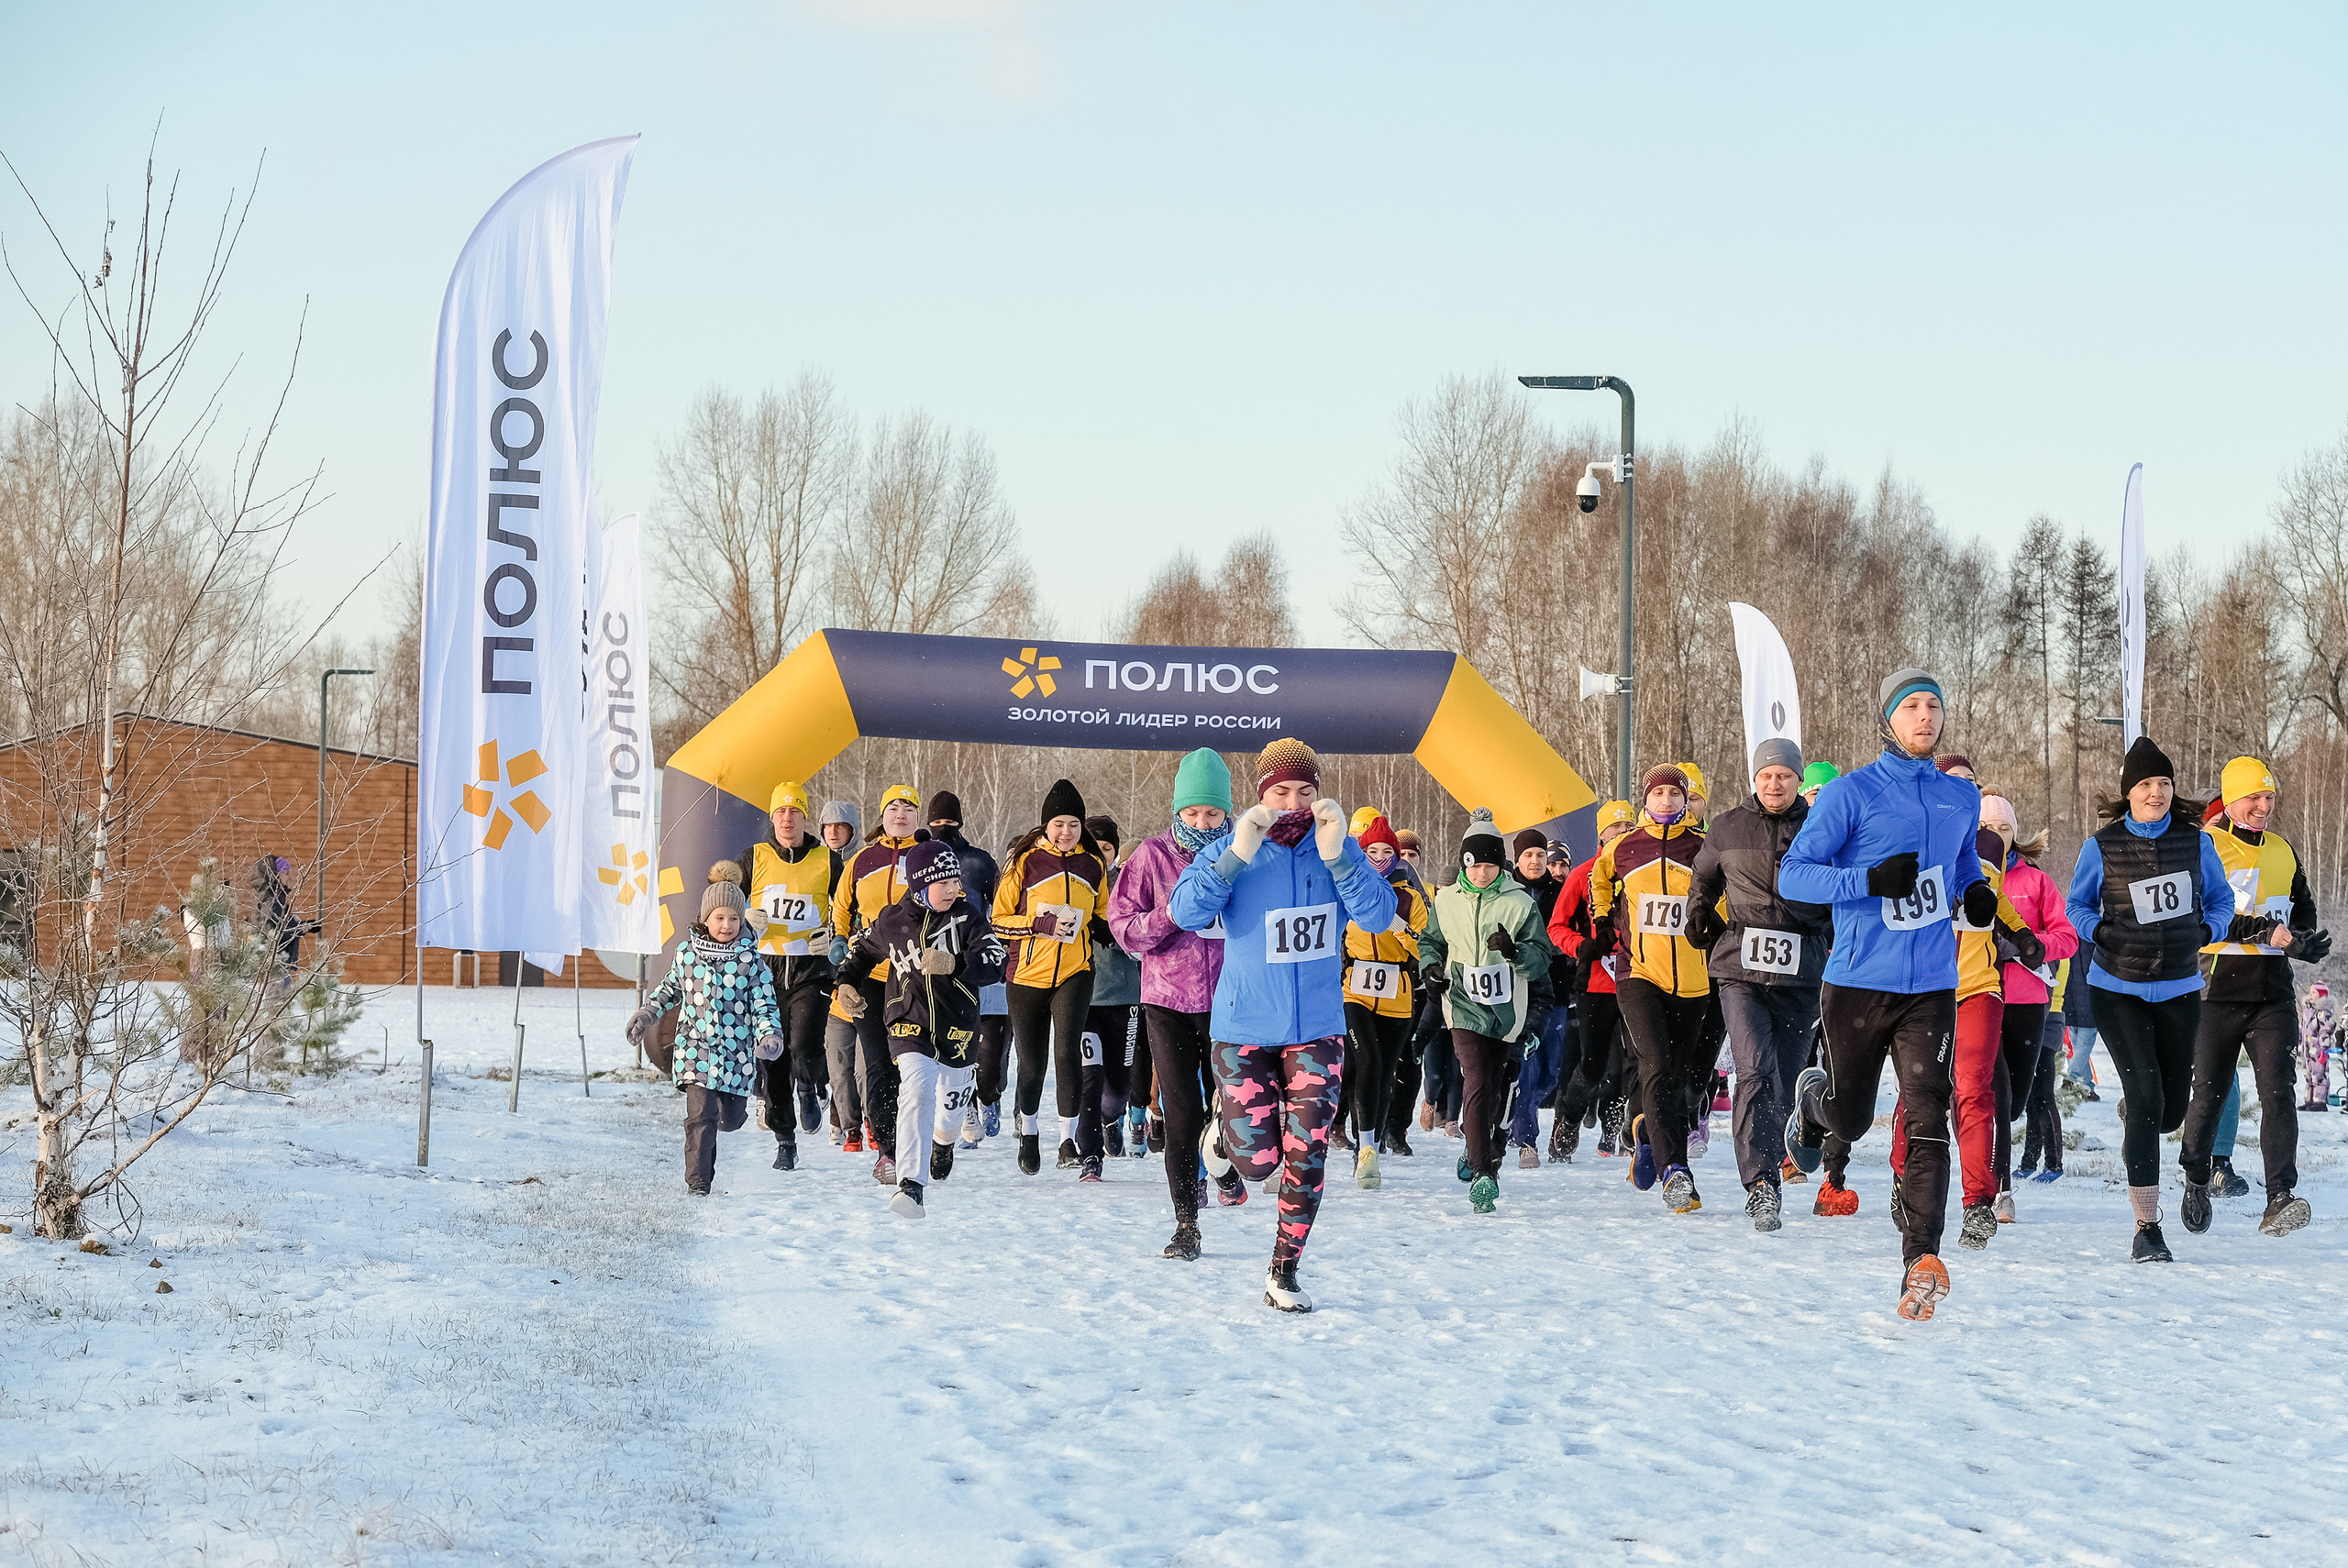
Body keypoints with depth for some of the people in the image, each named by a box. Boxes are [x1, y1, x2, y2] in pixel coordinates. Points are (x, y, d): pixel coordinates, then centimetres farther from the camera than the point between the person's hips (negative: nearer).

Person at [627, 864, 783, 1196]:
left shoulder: (750, 959, -3)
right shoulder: (687, 952, 1)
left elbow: (765, 1003, -2)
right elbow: (671, 987, 19)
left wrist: (769, 1035, -19)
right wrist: (646, 1013, 9)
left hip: (736, 1052, 1)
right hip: (695, 1047, -1)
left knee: (731, 1118, 11)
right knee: (701, 1115, -13)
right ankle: (698, 1182, -6)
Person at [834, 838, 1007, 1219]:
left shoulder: (966, 917, -8)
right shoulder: (891, 922, -4)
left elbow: (994, 963, -21)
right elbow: (863, 949, 18)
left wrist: (953, 963, -36)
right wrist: (847, 981, 4)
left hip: (957, 1027, 2)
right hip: (909, 1022, -2)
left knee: (951, 1102, 20)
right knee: (916, 1093, -25)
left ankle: (943, 1144, 59)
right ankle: (911, 1186, -30)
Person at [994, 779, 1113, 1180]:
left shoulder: (1093, 866, 8)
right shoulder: (1025, 862, -1)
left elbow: (1104, 919, 21)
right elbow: (998, 921, -2)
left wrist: (1095, 927, -3)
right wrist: (1041, 924, -17)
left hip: (1075, 974, 1)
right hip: (1028, 976, 0)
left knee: (1067, 1049, -20)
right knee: (1032, 1064, 7)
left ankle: (1070, 1139, -12)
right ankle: (1027, 1132, 32)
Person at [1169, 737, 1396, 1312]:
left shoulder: (1338, 850, -2)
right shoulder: (1228, 849, -8)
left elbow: (1378, 915, -16)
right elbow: (1185, 913, -22)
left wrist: (1337, 855, -27)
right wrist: (1237, 856, -31)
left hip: (1317, 1029, 1)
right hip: (1245, 1028, -1)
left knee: (1306, 1155, -4)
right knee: (1257, 1161, -3)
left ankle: (1284, 1273, 12)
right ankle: (1223, 1132, 34)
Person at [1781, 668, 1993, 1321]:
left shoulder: (1962, 799, 10)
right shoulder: (1851, 794, -4)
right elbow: (1793, 875, -8)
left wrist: (1976, 891, 6)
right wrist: (1871, 880, -22)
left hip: (1931, 988, 2)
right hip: (1858, 982, -2)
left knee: (1928, 1122, -13)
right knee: (1850, 1121, 12)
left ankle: (1921, 1263, -19)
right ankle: (1812, 1097, 49)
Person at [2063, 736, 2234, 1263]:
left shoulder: (2195, 842, 1)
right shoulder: (2102, 847, -4)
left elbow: (2220, 899, 13)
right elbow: (2078, 905, 8)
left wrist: (2207, 931, -6)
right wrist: (2100, 932, -12)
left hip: (2178, 991, 3)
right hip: (2117, 990, -3)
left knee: (2171, 1111, 9)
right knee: (2146, 1097, -16)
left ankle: (2131, 1116, 49)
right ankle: (2146, 1227, -11)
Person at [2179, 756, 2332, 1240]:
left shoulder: (2283, 852, 16)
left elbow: (2303, 912, 25)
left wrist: (2302, 941, 1)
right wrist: (2264, 932, -22)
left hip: (2272, 989, 3)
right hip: (2218, 987, -3)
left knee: (2278, 1090, -11)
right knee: (2210, 1092, 4)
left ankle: (2280, 1200, -19)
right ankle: (2196, 1181, 27)